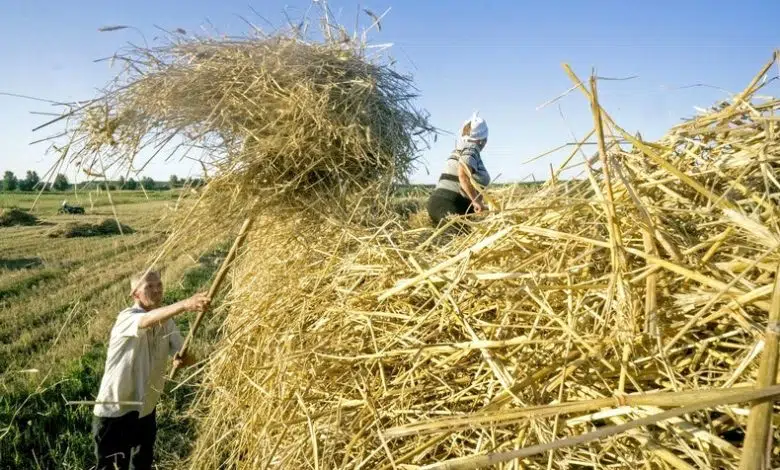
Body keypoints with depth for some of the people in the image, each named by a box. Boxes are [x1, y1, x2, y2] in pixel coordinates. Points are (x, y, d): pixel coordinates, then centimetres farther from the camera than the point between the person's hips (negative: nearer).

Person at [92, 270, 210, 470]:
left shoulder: (166, 321, 0)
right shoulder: (127, 318, -21)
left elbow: (185, 355, -1)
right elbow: (148, 320, -45)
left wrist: (183, 359, -26)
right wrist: (184, 305, -62)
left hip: (146, 409, 6)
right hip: (115, 410, -6)